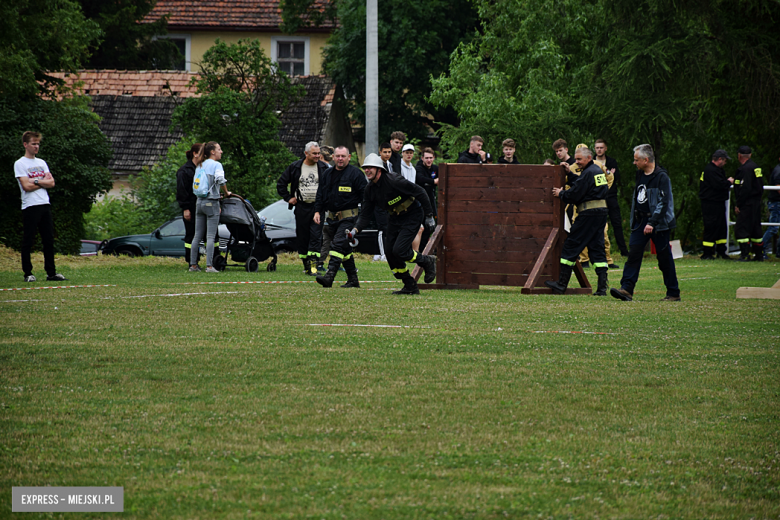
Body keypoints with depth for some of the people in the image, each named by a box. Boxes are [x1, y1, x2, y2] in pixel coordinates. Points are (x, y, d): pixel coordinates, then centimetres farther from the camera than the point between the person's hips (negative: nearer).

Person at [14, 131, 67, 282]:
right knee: (28, 241, -3)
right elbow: (26, 186, -13)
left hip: (45, 205, 6)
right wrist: (44, 181, -2)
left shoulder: (41, 163, 18)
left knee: (49, 241, 5)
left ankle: (51, 273, 8)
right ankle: (28, 274, 1)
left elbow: (51, 183, 8)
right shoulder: (20, 164, -3)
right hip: (30, 206, -6)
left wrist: (36, 181, -8)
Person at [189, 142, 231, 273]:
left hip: (199, 202, 7)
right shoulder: (216, 165, -6)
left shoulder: (200, 166, 16)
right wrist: (226, 193, -6)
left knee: (197, 236, 9)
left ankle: (193, 264, 10)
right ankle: (209, 266, -10)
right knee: (210, 236, -6)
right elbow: (220, 180, -21)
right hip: (211, 203, -7)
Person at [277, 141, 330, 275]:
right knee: (302, 237, 4)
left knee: (316, 236, -11)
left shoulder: (324, 168, 3)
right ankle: (306, 264, 14)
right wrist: (288, 198, 5)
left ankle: (313, 265, -14)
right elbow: (281, 184, 11)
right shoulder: (295, 167, 2)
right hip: (302, 207, 1)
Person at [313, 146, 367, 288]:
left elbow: (365, 196, -6)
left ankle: (330, 276, -29)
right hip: (332, 218, 7)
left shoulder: (355, 174, -4)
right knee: (345, 249, 11)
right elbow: (320, 194, 21)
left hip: (348, 218, -7)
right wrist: (317, 211, 10)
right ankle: (353, 279, 18)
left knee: (338, 244, -19)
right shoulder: (328, 174, 14)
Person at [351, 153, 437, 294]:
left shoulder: (393, 181, -25)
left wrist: (429, 216, -17)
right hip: (395, 218, 8)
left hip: (412, 217, -8)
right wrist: (355, 230, -17)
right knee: (389, 252, 0)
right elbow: (365, 214, 2)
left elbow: (420, 192, -20)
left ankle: (427, 262, 8)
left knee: (399, 251, -18)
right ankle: (410, 287, 12)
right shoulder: (369, 189, -2)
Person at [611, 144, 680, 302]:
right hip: (640, 221, 7)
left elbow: (663, 203, -18)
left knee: (664, 258, 0)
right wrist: (634, 221, 20)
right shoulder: (640, 175, 13)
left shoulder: (661, 177, -12)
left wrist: (652, 223, -25)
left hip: (658, 223, -7)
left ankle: (673, 293, 9)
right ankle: (627, 289, -15)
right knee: (633, 254, -7)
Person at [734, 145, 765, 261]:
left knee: (741, 230, -8)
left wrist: (738, 205, -16)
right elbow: (760, 186, 19)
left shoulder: (745, 169, -16)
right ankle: (759, 255, 18)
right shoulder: (755, 167, 14)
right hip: (756, 202, 10)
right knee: (755, 229, 14)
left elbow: (745, 189, -21)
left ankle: (745, 255, -11)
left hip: (747, 204, -10)